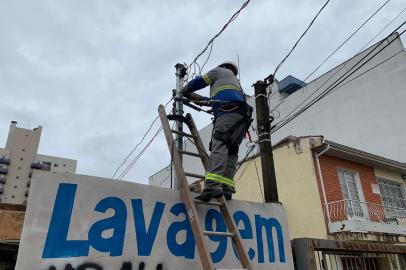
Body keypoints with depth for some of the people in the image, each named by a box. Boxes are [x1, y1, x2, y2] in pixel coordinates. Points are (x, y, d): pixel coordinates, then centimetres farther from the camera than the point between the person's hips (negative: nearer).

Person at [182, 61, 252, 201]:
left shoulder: (220, 70, 24)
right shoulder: (235, 81, 44)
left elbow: (199, 81, 25)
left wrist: (186, 90, 41)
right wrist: (201, 99, 52)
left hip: (229, 110, -8)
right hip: (243, 116, 8)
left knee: (219, 145, -23)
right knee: (231, 151, -1)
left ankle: (213, 186, -39)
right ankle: (226, 188, -14)